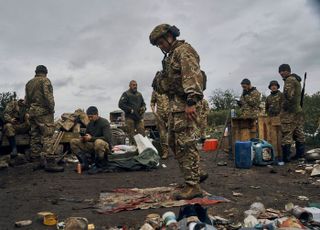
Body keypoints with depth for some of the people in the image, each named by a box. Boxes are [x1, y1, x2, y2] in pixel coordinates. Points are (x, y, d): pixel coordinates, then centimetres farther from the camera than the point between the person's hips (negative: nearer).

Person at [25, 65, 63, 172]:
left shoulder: (29, 83, 19)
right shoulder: (45, 80, -3)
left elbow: (26, 100, 19)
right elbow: (48, 96, -15)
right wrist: (51, 109, -9)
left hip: (32, 112, 8)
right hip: (44, 112, -8)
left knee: (35, 137, 9)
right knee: (47, 136, -11)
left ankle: (37, 161, 13)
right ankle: (50, 162, -17)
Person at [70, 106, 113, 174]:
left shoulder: (104, 122, -11)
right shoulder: (90, 124, 9)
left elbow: (107, 138, -22)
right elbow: (86, 135, 18)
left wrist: (91, 138, -23)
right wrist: (83, 138, -8)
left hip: (105, 147, -7)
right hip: (93, 146, 7)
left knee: (98, 142, -42)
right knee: (73, 141, -4)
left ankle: (99, 166, -22)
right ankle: (85, 162, -15)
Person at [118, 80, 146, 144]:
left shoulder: (139, 94, 19)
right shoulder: (126, 94, 1)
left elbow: (143, 103, 28)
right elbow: (121, 104, -9)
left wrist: (143, 108, 4)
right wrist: (131, 110, -14)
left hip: (139, 117, 5)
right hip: (130, 117, -5)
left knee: (141, 132, -3)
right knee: (131, 134, -3)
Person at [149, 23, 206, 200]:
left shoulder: (184, 50, -7)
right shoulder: (171, 55, 24)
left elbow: (192, 76, -21)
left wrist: (191, 102, -29)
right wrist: (160, 81, 8)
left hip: (184, 102, -11)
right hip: (175, 103, 11)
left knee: (186, 143, -11)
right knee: (174, 142, 13)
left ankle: (193, 185, -5)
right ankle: (193, 175, 22)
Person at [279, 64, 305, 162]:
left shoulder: (289, 80, -12)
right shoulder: (297, 80, 19)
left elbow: (289, 96, -22)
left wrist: (284, 107, -11)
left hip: (290, 112, -10)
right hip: (298, 110, 10)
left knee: (287, 134, -9)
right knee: (299, 133, 13)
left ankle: (286, 157, -8)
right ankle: (300, 153, 19)